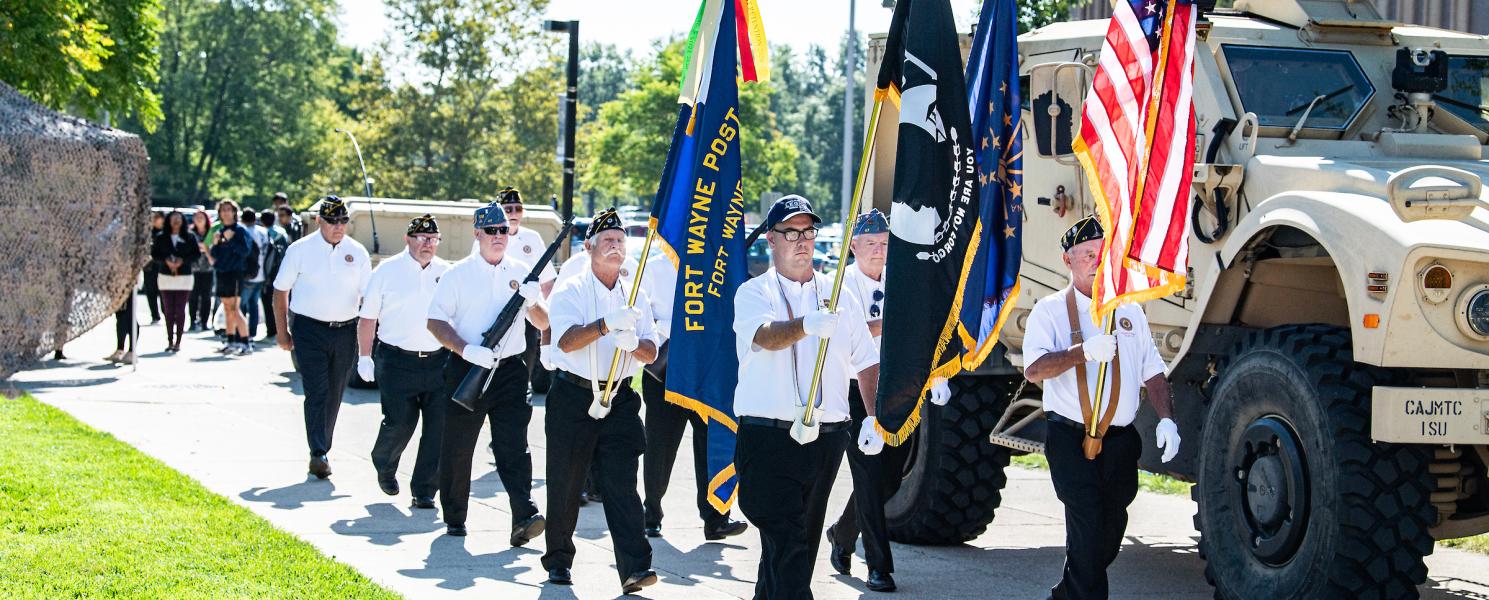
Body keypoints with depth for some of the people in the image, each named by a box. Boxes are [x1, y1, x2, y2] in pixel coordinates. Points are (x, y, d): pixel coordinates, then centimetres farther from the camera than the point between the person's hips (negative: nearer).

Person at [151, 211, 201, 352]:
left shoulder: (190, 237, 2)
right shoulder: (161, 238, 5)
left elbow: (196, 254, -1)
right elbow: (154, 254, 3)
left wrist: (182, 261, -15)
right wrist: (166, 261, -15)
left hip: (185, 277, -1)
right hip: (166, 276, 1)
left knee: (180, 310, -2)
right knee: (169, 310, 3)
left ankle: (178, 342, 2)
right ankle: (170, 341, 8)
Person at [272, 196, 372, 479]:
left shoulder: (358, 253, 6)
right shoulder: (300, 250, 0)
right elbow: (280, 291, 6)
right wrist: (283, 331, 4)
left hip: (345, 331, 3)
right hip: (310, 331, -3)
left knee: (334, 395, 10)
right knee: (316, 392, -13)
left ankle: (321, 451, 23)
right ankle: (318, 454, -19)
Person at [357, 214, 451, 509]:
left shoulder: (446, 272, 10)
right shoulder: (387, 271, 2)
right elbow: (368, 318, 5)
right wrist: (364, 357, 1)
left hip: (438, 362, 3)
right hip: (397, 362, -3)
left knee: (439, 427, -3)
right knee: (399, 423, -4)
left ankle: (424, 490, 7)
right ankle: (384, 467, 28)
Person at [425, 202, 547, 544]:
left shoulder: (522, 273, 9)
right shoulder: (458, 274, 2)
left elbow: (544, 324, 11)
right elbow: (436, 321, -2)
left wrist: (532, 302, -12)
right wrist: (467, 350, -17)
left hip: (510, 371, 1)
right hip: (466, 370, -1)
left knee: (514, 445, -10)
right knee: (458, 447, 7)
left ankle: (523, 516, -20)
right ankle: (454, 518, 22)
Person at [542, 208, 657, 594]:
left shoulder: (635, 296, 11)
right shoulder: (570, 291, -1)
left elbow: (651, 352, 4)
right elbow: (567, 340, -18)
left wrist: (633, 343, -20)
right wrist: (607, 325, -34)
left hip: (619, 398, 2)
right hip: (573, 396, -2)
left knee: (622, 483, -7)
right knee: (565, 482, 6)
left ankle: (634, 567, -15)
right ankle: (558, 560, 22)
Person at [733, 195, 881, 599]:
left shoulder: (840, 296, 13)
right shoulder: (753, 293, 1)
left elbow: (866, 363, 16)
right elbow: (765, 336, -21)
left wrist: (874, 417, 2)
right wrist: (807, 325, -42)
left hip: (827, 440, 5)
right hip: (768, 438, -5)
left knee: (802, 541, 12)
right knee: (786, 541, -13)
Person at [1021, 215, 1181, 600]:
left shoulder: (1129, 311, 15)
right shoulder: (1051, 311, -1)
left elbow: (1152, 372, 14)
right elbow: (1034, 370, -16)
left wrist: (1166, 419, -2)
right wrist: (1084, 352, -31)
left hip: (1120, 440, 5)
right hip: (1071, 438, -5)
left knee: (1111, 532, 10)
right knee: (1087, 529, -15)